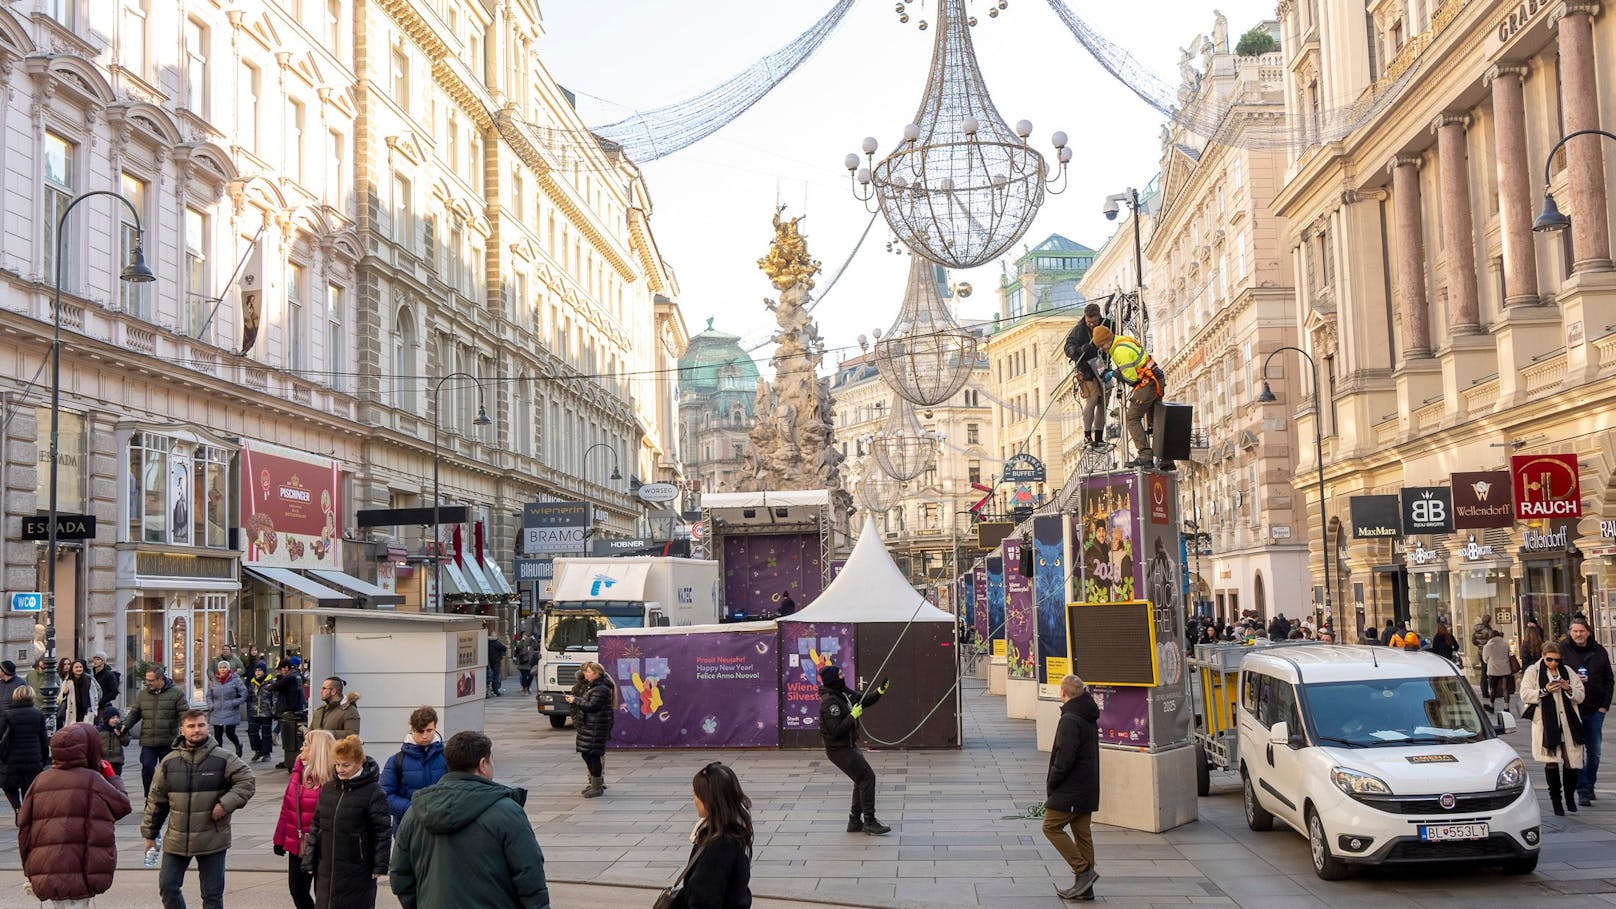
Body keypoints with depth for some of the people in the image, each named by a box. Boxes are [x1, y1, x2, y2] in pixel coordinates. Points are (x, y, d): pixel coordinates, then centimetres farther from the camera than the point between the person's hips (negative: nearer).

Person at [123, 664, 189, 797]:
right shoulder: (142, 694, 9)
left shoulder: (176, 693, -2)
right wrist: (124, 726, 2)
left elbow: (185, 714, -5)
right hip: (148, 742, 2)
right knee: (147, 767, -10)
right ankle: (150, 798, 3)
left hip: (168, 742, -2)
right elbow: (134, 714, 17)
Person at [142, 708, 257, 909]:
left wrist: (226, 804, -18)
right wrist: (150, 834, 10)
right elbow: (155, 800, 8)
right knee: (168, 887, 8)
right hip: (176, 839, 3)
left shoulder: (223, 759, -7)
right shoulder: (169, 762, 1)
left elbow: (246, 781, -5)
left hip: (212, 840, -3)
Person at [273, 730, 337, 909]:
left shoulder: (331, 778, -15)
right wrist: (279, 839, 13)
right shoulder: (298, 772, 7)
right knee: (297, 889, 14)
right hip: (297, 845, 7)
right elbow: (286, 808, 12)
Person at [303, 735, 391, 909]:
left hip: (357, 873, -5)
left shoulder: (372, 792, -10)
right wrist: (309, 861, 9)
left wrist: (380, 865, -11)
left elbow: (383, 831, -9)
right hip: (327, 870, 5)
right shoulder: (327, 789, 6)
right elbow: (316, 826, 12)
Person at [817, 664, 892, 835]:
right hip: (839, 749, -10)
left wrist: (879, 691, 0)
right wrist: (853, 716, -22)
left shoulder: (844, 692, 4)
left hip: (849, 746, 10)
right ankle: (869, 822, -5)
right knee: (867, 777, -10)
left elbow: (864, 701, 16)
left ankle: (855, 822, 23)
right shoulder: (829, 702, -24)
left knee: (862, 780, 15)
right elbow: (836, 730, -27)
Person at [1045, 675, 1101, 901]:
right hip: (1087, 789, 9)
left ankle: (1084, 870, -8)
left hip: (1070, 789, -9)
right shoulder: (1090, 718, 13)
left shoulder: (1070, 720, -17)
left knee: (1051, 827, -2)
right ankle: (1084, 887, 13)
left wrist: (1051, 782, -10)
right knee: (1082, 833, 11)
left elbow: (1065, 757, -23)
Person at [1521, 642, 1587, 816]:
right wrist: (1545, 690, -17)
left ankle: (1570, 796, 20)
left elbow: (1581, 696, 10)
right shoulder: (1533, 671, 3)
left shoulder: (1568, 672, 11)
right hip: (1546, 724, -2)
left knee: (1572, 761, 0)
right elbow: (1525, 695, -4)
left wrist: (1568, 689, -10)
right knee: (1551, 762, 1)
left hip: (1568, 724, 2)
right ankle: (1555, 800, 12)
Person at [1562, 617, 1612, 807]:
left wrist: (1605, 705, 3)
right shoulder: (1563, 650, -3)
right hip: (1573, 709, -3)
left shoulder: (1600, 651, 5)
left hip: (1595, 710, 3)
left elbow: (1608, 680, 10)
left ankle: (1589, 785, 24)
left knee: (1594, 751, 9)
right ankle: (1583, 789, 0)